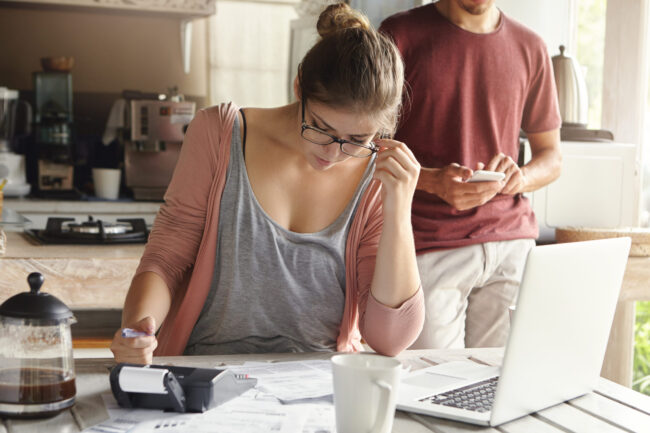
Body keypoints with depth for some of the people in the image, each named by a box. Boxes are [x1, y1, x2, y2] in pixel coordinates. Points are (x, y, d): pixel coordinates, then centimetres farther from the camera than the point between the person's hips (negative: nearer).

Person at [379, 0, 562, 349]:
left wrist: (519, 178, -6)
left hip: (511, 240, 3)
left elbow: (551, 156, 18)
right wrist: (433, 180, -20)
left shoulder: (530, 48, 12)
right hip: (428, 246, -3)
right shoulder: (401, 35, 2)